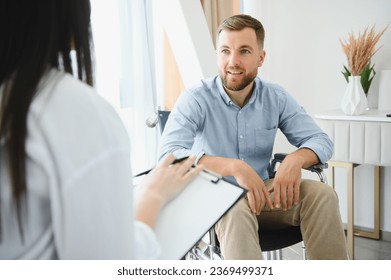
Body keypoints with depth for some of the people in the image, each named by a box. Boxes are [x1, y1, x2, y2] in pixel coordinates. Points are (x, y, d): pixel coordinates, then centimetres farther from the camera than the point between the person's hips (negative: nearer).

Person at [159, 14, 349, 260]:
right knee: (237, 208, -38)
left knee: (321, 194, -21)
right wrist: (234, 166, -40)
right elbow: (168, 154, -28)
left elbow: (321, 140, 0)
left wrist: (296, 159, -25)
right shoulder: (195, 99, -14)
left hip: (262, 191, 4)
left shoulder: (277, 98, -1)